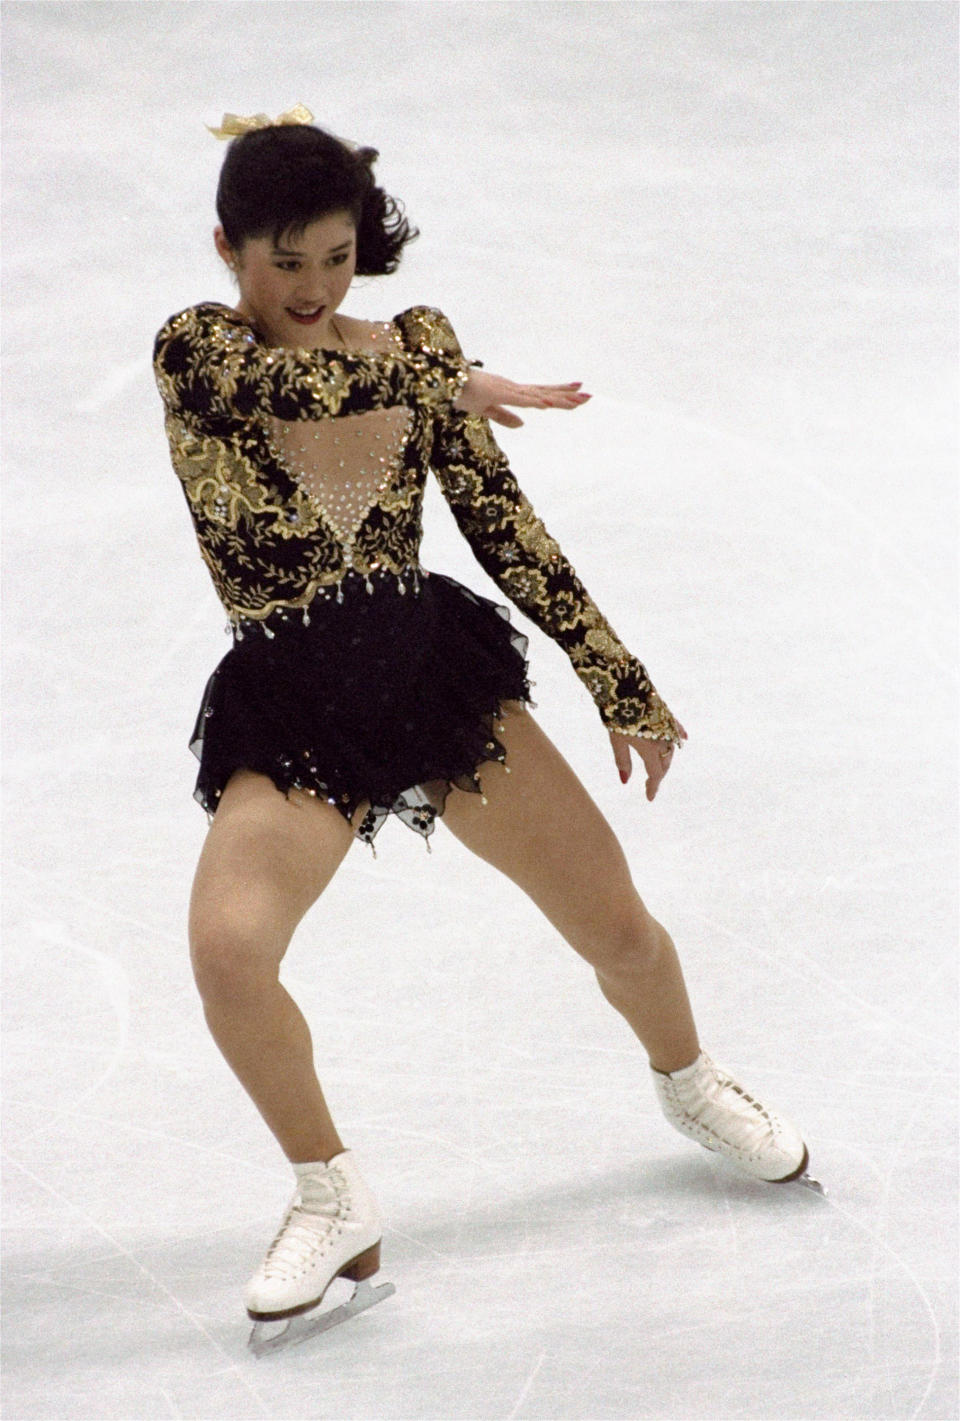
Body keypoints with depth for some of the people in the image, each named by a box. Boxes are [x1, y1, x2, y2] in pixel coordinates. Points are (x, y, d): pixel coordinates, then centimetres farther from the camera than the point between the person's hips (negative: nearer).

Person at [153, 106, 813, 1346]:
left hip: (433, 668, 3)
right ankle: (331, 1203, -3)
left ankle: (689, 1083, 41)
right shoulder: (195, 351, -6)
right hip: (291, 711, -2)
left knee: (618, 928, 5)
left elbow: (505, 527, 3)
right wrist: (453, 386, -12)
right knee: (228, 946, -27)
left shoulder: (417, 348, 3)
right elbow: (291, 380, -27)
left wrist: (618, 680, 0)